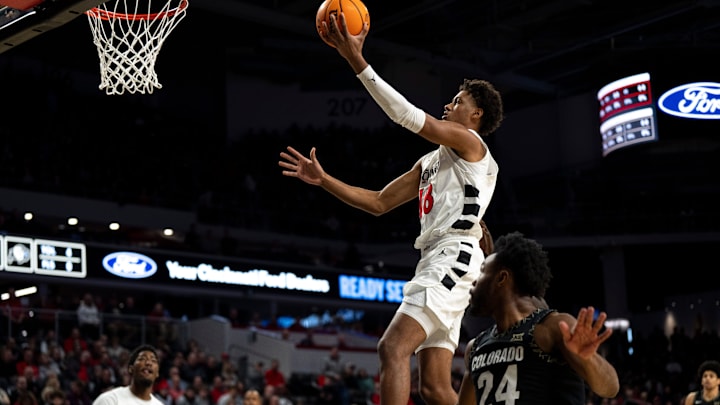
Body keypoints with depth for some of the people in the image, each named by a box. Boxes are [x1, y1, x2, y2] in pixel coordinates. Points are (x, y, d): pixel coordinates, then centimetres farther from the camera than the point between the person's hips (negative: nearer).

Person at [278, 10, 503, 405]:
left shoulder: (470, 142, 1)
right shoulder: (430, 162, 26)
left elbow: (408, 116, -13)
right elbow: (378, 202, 26)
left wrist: (357, 61, -17)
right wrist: (323, 180, 16)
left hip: (454, 257, -10)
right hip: (435, 260, 10)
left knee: (393, 348, -24)